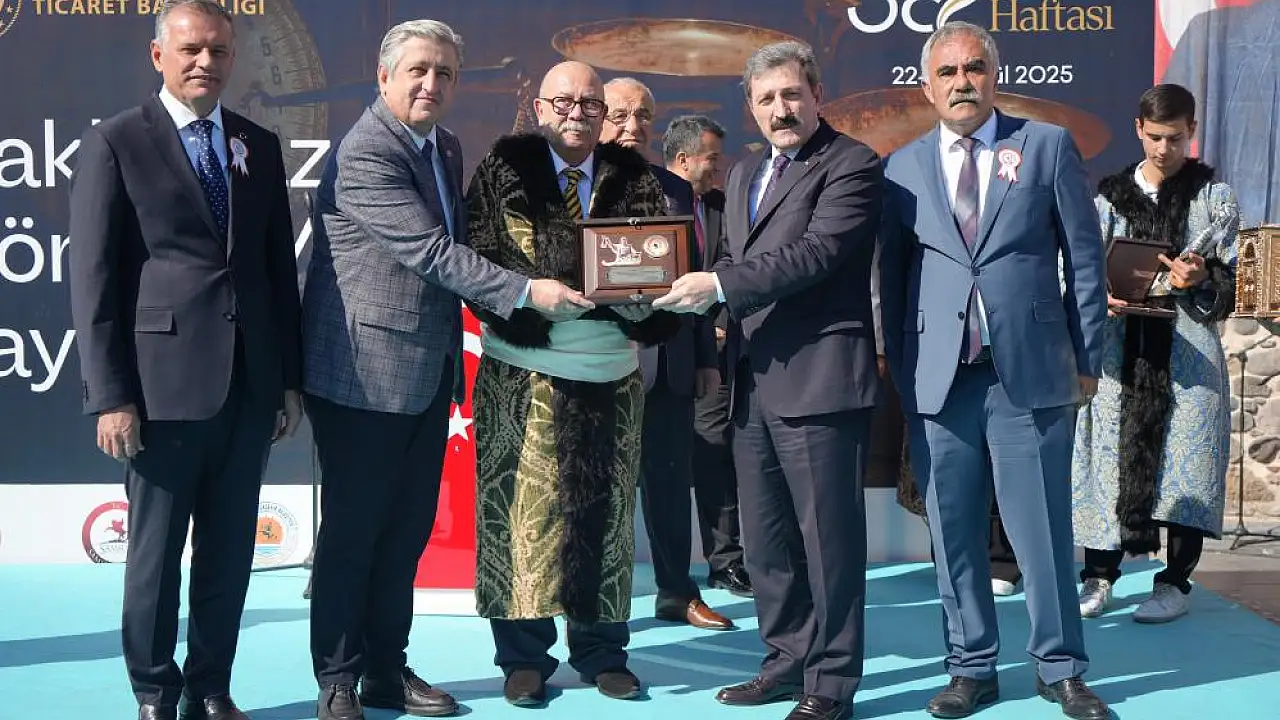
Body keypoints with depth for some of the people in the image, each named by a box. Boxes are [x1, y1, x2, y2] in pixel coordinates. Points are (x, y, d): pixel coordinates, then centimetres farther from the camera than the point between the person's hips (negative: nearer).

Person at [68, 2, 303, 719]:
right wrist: (111, 396, -10)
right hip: (163, 385, -4)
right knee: (156, 553, 6)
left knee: (230, 552, 11)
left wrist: (291, 379, 10)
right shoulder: (115, 143, -2)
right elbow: (94, 280, -5)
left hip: (250, 386, 4)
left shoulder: (260, 146, 12)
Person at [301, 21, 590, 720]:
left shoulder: (446, 148, 12)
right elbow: (430, 250, -23)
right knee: (352, 531, 3)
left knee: (406, 530, 13)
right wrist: (526, 292, -23)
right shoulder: (364, 154, -17)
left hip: (428, 373, 8)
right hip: (364, 373, -8)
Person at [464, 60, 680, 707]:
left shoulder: (633, 177, 10)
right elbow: (479, 255, -5)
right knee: (525, 505, -1)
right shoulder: (504, 168, 3)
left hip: (612, 372, 3)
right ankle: (523, 655, 10)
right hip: (524, 371, -2)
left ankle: (602, 651, 18)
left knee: (606, 511, 7)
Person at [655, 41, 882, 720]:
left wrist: (720, 285, -20)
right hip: (755, 379, 8)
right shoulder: (743, 172, 19)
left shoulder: (850, 164, -7)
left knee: (827, 534, -1)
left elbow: (815, 252, -18)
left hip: (818, 379, -8)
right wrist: (701, 289, 2)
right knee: (765, 536, 15)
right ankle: (786, 661, 28)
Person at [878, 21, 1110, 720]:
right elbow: (892, 279, 10)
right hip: (938, 377, 2)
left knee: (1044, 529, 3)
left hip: (1031, 373, -1)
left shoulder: (1048, 146, 5)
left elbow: (1084, 257, 5)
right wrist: (900, 372, 5)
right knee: (954, 533, 7)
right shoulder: (903, 167, 9)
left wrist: (1087, 360, 3)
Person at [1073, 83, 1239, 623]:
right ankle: (1099, 578, 10)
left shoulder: (1214, 196, 6)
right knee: (1109, 453, 0)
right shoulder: (1111, 194, 10)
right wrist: (1103, 297, -10)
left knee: (1183, 457, -3)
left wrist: (1199, 281, -17)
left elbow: (1226, 294, 4)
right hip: (1122, 345, 2)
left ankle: (1174, 583, 6)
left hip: (1188, 346, -1)